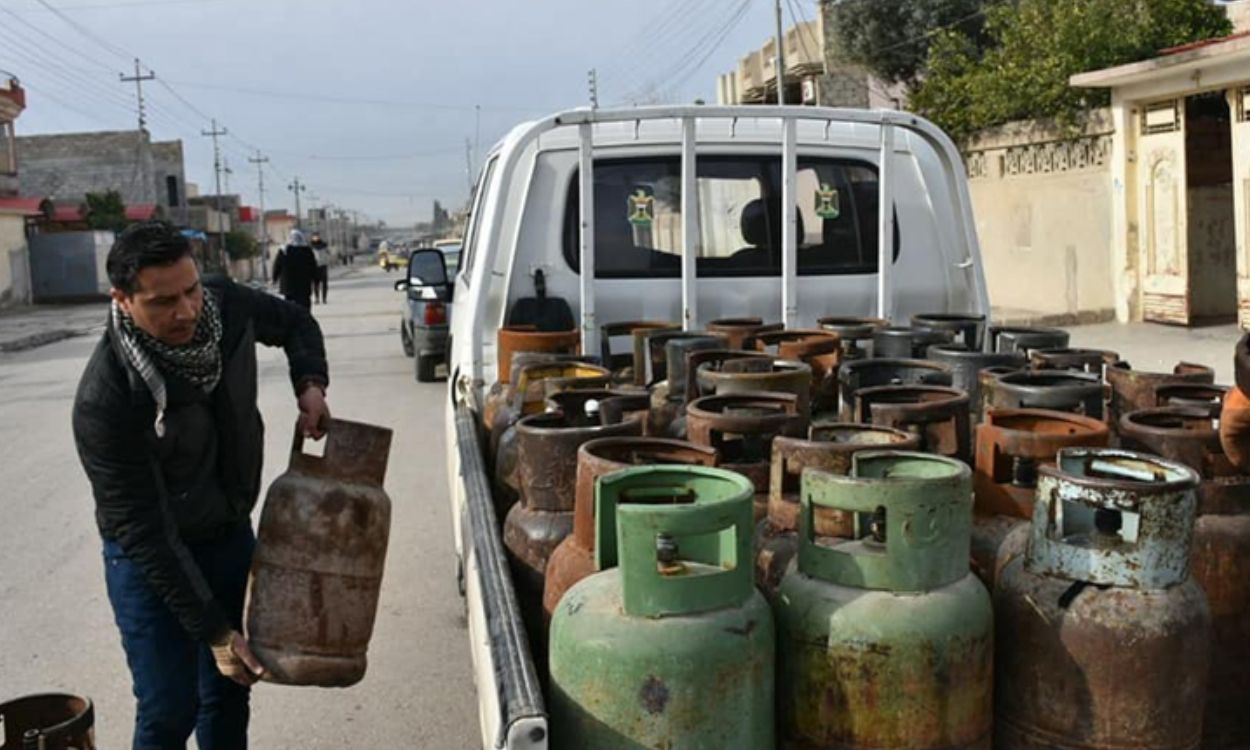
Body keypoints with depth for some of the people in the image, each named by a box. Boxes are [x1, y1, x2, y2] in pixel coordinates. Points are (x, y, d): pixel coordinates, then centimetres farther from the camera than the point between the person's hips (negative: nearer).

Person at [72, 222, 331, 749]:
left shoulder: (226, 305, -16)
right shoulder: (105, 399, -30)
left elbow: (294, 322, 8)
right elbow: (141, 530, -25)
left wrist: (310, 384, -12)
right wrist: (213, 631, -23)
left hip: (233, 532, 5)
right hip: (151, 556, -5)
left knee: (229, 690, 17)